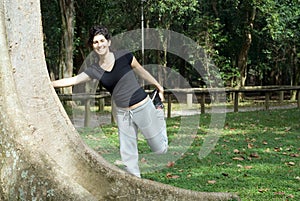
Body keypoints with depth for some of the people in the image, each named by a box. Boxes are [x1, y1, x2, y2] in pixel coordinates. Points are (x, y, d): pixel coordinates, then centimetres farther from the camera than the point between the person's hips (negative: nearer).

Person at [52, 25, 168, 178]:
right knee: (127, 156, 4)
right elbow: (72, 81, -6)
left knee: (160, 149, 9)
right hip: (122, 114, 3)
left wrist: (158, 86, 17)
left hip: (143, 108, -3)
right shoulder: (94, 71, -2)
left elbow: (142, 72, 5)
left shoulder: (124, 56, -9)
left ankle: (159, 118, 35)